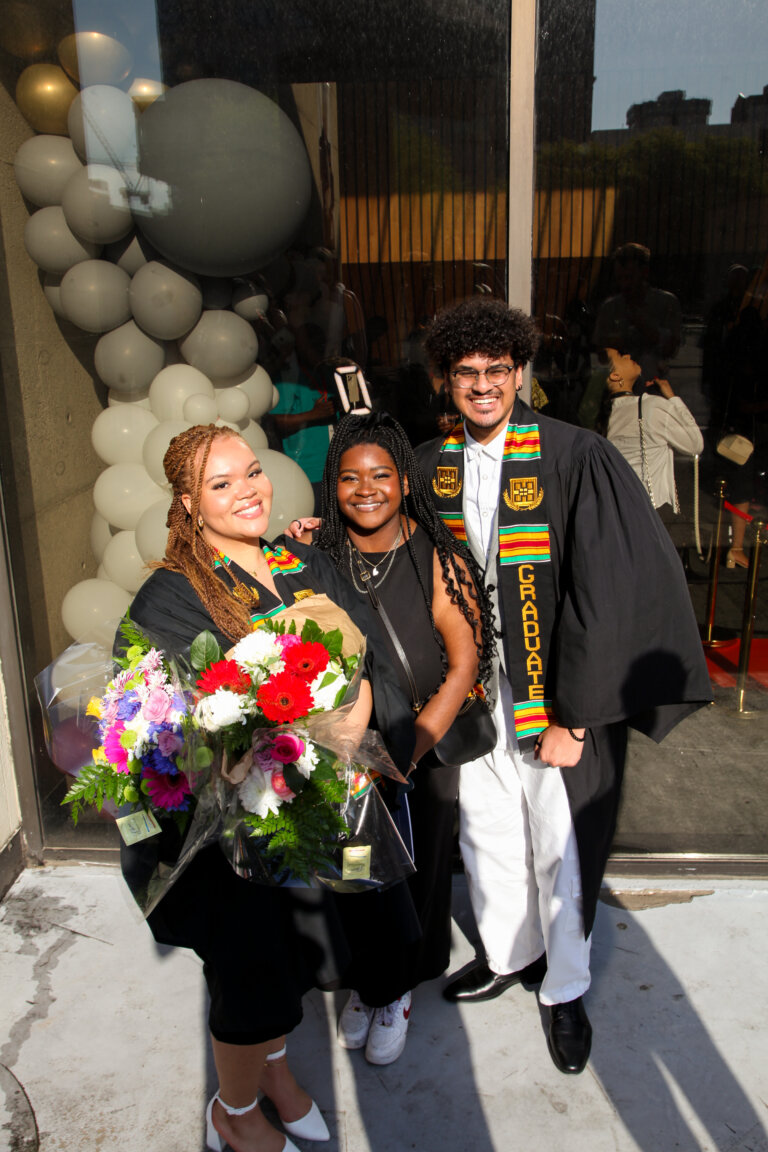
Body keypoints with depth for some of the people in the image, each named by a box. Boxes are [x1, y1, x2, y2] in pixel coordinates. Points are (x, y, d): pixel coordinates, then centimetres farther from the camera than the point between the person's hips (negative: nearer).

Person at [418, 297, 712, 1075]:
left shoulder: (577, 460, -16)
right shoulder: (433, 466, 0)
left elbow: (609, 595, -17)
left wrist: (573, 717, -18)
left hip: (556, 695, -4)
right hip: (473, 689, 4)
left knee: (558, 847, 11)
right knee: (486, 833, 19)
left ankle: (565, 990, 36)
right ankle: (508, 955, 45)